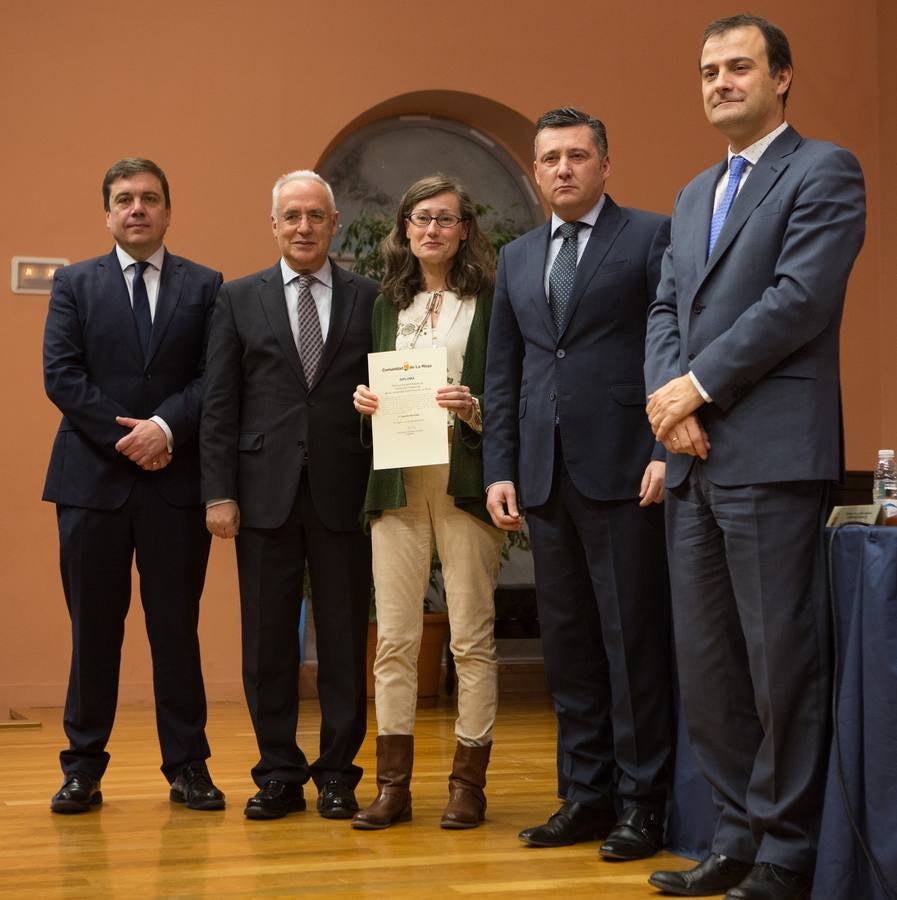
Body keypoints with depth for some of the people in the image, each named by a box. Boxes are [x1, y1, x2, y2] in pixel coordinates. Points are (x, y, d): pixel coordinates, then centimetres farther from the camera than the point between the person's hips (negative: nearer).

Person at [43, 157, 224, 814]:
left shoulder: (204, 287, 8)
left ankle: (187, 767, 13)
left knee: (177, 626, 5)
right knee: (94, 628, 5)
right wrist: (127, 437, -11)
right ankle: (84, 768, 14)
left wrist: (165, 427, -16)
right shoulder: (74, 284, 9)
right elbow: (61, 375, -2)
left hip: (175, 481, 0)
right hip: (93, 477, 0)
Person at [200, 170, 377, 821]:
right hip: (266, 492, 1)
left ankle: (338, 774, 15)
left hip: (344, 492, 0)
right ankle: (279, 774, 16)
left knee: (345, 639, 5)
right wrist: (219, 492, -3)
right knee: (268, 640, 5)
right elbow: (220, 403, 4)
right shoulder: (239, 299, 8)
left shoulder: (370, 298, 6)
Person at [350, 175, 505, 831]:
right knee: (395, 637, 2)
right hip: (398, 481, 4)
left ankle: (469, 782, 7)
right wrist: (366, 400, 2)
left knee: (472, 636, -1)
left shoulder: (491, 299, 3)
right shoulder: (389, 303, 16)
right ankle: (393, 784, 8)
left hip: (464, 480, -4)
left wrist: (475, 409, -17)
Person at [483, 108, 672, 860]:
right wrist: (500, 470, 8)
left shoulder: (651, 237, 1)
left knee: (633, 641, -2)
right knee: (568, 645, 8)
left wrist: (667, 452, -13)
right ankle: (585, 796, 17)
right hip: (546, 478, 5)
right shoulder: (517, 259, 17)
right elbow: (503, 374, 16)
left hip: (623, 471, -5)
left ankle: (641, 805, 6)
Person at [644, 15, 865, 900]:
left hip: (770, 457, -8)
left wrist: (698, 386, -11)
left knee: (782, 661, -3)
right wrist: (667, 395, -3)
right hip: (693, 461, 8)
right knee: (704, 660, 10)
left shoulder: (824, 171, -1)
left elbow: (800, 298, -12)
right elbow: (665, 310, 16)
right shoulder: (693, 196, 22)